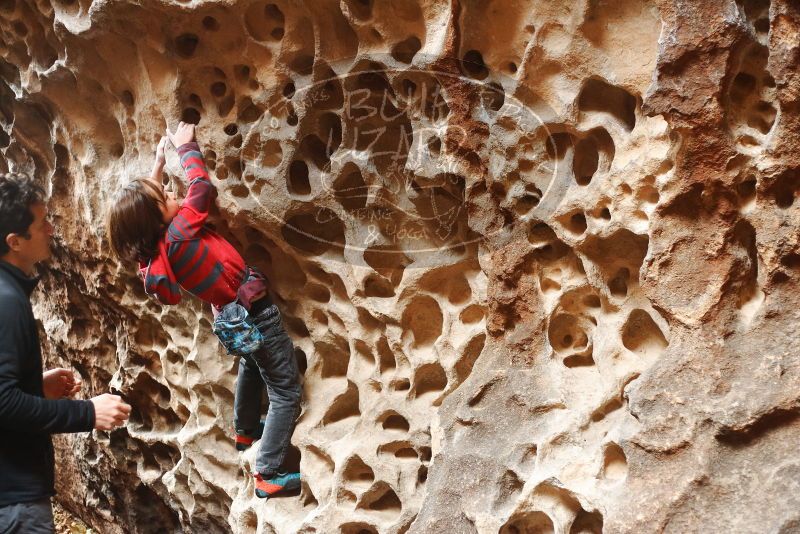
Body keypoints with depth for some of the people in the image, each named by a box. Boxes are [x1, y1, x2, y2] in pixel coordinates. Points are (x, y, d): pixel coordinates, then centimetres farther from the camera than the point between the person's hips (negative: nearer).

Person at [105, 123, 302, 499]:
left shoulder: (153, 252, -3)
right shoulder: (180, 233, -25)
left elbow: (147, 198, 16)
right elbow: (202, 185, -14)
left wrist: (159, 163, 16)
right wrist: (186, 147, 1)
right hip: (254, 313, -8)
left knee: (251, 367, 37)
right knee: (286, 392, 0)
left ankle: (245, 431, 53)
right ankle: (268, 476, -1)